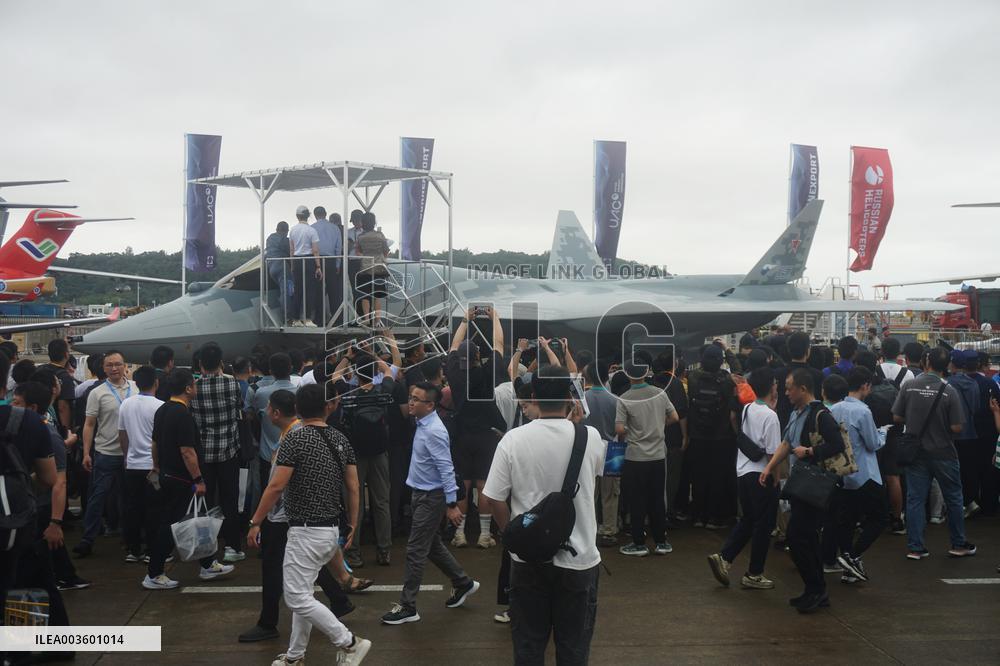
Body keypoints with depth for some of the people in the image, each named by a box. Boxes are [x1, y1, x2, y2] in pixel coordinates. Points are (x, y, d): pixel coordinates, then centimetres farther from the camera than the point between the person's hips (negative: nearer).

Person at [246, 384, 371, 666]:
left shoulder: (295, 438, -13)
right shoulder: (341, 439, 6)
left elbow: (276, 487, -16)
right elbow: (353, 488, 6)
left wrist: (255, 522, -6)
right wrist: (352, 525, 15)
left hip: (306, 531, -8)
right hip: (332, 529, 8)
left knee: (297, 598, -1)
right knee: (302, 593, 19)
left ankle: (350, 643, -1)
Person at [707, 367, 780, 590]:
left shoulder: (747, 409, 5)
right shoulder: (770, 415, -17)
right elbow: (773, 452, -17)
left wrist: (771, 406, 11)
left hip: (743, 472, 7)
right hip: (762, 476, -7)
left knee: (747, 520, 21)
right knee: (763, 525, 7)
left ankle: (724, 557, 11)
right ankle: (754, 574, 16)